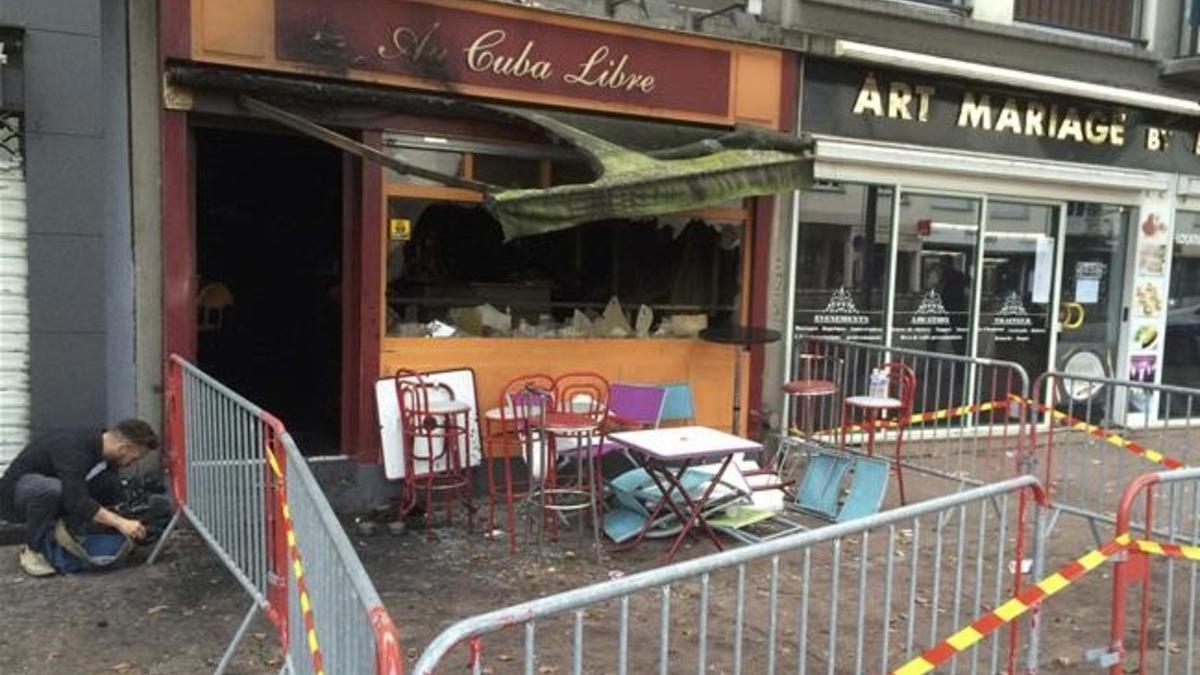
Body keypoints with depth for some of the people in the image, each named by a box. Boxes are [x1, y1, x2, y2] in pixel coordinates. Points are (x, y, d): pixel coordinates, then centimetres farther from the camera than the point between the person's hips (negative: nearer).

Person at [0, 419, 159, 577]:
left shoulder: (105, 451, -7)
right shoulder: (73, 448, -32)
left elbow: (112, 501, 3)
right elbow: (76, 500, -42)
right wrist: (120, 522, -44)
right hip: (14, 496, -7)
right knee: (51, 488, -39)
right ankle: (32, 551, -15)